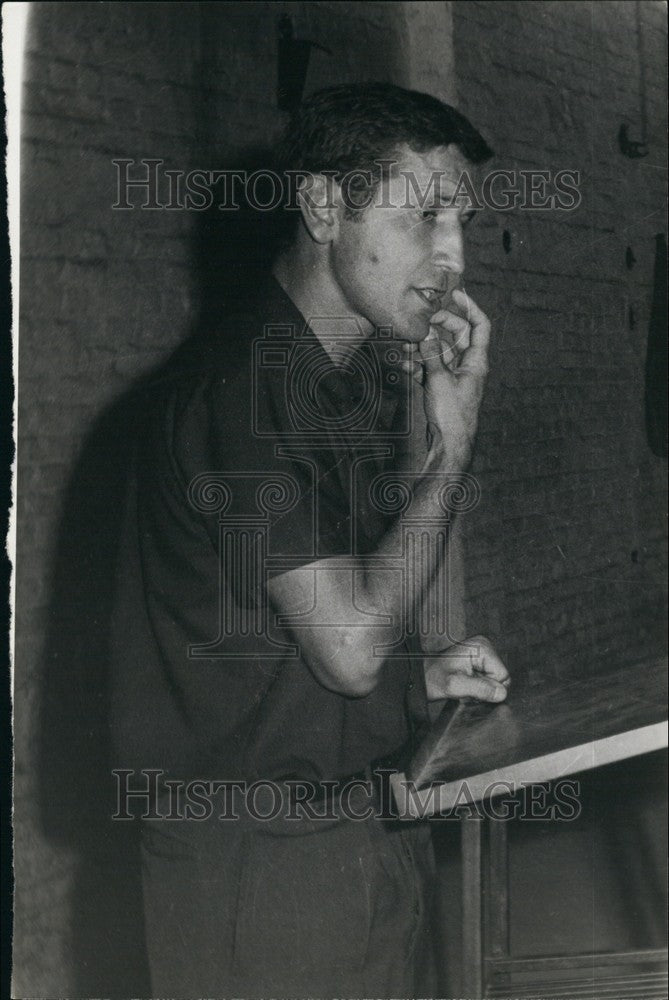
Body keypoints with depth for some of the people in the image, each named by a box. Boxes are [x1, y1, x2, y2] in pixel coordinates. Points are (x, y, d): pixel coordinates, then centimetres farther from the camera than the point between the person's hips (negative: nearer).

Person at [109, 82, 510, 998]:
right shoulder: (240, 388, -20)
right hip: (262, 861, -9)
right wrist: (453, 446, -16)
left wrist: (425, 673, 3)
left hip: (367, 830, 9)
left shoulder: (363, 371, 11)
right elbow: (350, 645, -23)